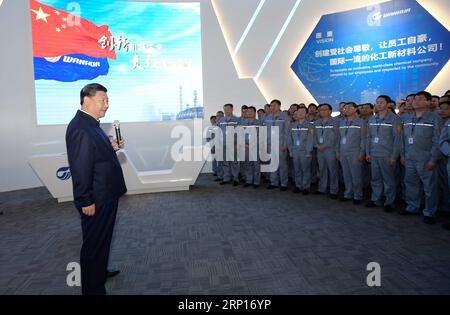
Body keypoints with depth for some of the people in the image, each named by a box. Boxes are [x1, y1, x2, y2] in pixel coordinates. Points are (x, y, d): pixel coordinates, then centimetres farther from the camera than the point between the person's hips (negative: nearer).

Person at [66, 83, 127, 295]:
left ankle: (100, 272, 44)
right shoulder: (80, 128, -23)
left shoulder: (91, 124, 10)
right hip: (96, 201, -10)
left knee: (102, 239, 25)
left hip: (105, 196, 10)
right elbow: (80, 168, -25)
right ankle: (93, 288, 22)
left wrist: (111, 147, 2)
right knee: (94, 243, 5)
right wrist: (86, 201, -22)